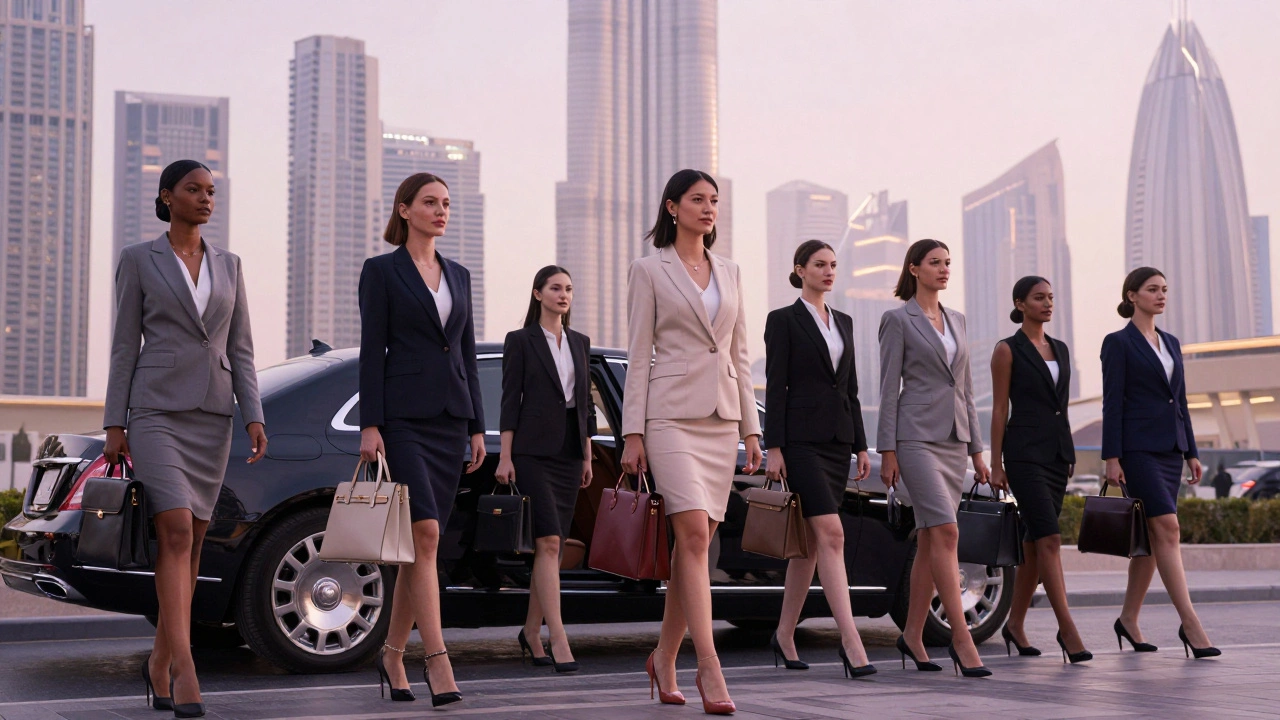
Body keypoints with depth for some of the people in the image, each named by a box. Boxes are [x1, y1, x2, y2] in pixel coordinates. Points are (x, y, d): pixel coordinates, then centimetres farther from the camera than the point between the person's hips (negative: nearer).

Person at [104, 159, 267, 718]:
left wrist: (254, 417, -1)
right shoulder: (137, 260, 2)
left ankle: (160, 662, 20)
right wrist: (114, 425, -5)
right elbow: (124, 346, 0)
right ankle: (185, 671, -21)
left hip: (212, 415, 4)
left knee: (191, 542, 6)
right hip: (156, 410, -4)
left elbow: (240, 348, 10)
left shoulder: (229, 266, 12)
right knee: (176, 534, -18)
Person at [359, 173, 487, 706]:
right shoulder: (381, 271, 0)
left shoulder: (458, 275, 16)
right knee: (425, 533, -15)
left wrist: (477, 427, 11)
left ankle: (392, 655, 18)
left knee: (422, 543, 7)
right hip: (403, 417, -6)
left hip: (450, 417, 6)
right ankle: (437, 661, -15)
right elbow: (371, 351, -5)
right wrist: (369, 425, -12)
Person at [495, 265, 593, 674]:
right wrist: (505, 457, -11)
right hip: (533, 451, -6)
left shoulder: (580, 343, 15)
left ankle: (531, 633, 20)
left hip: (569, 452, 6)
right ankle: (559, 640, -18)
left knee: (552, 545, 8)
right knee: (548, 542, -14)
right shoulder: (520, 340, 0)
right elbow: (510, 400, -5)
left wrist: (587, 457, 14)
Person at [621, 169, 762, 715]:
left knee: (696, 543, 5)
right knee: (695, 534, -15)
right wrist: (633, 433, -7)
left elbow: (740, 356, 16)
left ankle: (664, 659, 17)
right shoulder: (649, 270, 2)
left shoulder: (729, 272, 16)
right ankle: (710, 669, -17)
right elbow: (638, 356, -2)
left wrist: (751, 427, 10)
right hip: (672, 413, -5)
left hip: (721, 417, 5)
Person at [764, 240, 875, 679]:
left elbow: (851, 388, 18)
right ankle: (850, 641, -18)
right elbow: (775, 387, -7)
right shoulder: (783, 320, -2)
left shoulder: (843, 322, 17)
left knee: (810, 541, 9)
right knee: (831, 535, -16)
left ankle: (785, 634, 18)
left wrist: (861, 446, 13)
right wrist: (773, 448, -13)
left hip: (837, 440, 7)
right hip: (801, 439, -7)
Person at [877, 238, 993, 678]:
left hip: (953, 437, 7)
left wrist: (977, 449, 14)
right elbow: (889, 388, -6)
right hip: (916, 435, -7)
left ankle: (912, 634, 15)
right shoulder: (898, 319, -2)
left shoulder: (956, 321, 17)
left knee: (930, 539, 7)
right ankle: (961, 637, -15)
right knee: (945, 532, -15)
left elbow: (966, 388, 18)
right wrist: (887, 451, -11)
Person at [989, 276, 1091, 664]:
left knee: (1035, 540, 9)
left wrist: (1070, 454, 15)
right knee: (1050, 538, -14)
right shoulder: (1008, 350, -3)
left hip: (1057, 451, 7)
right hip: (1025, 452, -7)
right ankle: (1067, 628, -14)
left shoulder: (1060, 349, 16)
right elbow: (999, 409, -5)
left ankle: (1015, 624, 17)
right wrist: (996, 464, -9)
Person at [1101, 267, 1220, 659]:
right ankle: (1190, 624, -15)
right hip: (1138, 448, -7)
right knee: (1168, 529, -14)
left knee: (1151, 536, 8)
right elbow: (1112, 403, -9)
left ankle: (1128, 619, 18)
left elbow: (1180, 401, 18)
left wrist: (1191, 452, 13)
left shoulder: (1171, 343, 17)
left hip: (1170, 449, 7)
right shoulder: (1118, 343, -4)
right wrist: (1111, 458, -14)